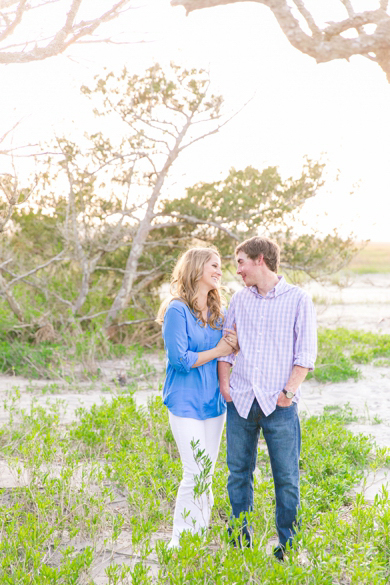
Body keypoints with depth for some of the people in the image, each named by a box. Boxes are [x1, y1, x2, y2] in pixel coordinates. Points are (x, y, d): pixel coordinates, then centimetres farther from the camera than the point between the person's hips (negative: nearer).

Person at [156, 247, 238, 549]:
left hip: (213, 400, 7)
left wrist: (232, 344, -5)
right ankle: (180, 541, 4)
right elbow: (179, 359, -16)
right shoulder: (177, 310, -10)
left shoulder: (217, 313, 13)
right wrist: (217, 351, -8)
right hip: (185, 402, -7)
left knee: (207, 474, 9)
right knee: (196, 474, -10)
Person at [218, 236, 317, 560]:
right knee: (238, 473, 9)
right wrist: (224, 385, 4)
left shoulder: (298, 299, -1)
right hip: (241, 401, 4)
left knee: (286, 477, 1)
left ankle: (287, 546, 14)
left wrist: (289, 391, -11)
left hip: (279, 403, -4)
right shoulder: (239, 299, 11)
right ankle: (240, 542, 22)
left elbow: (306, 353, -4)